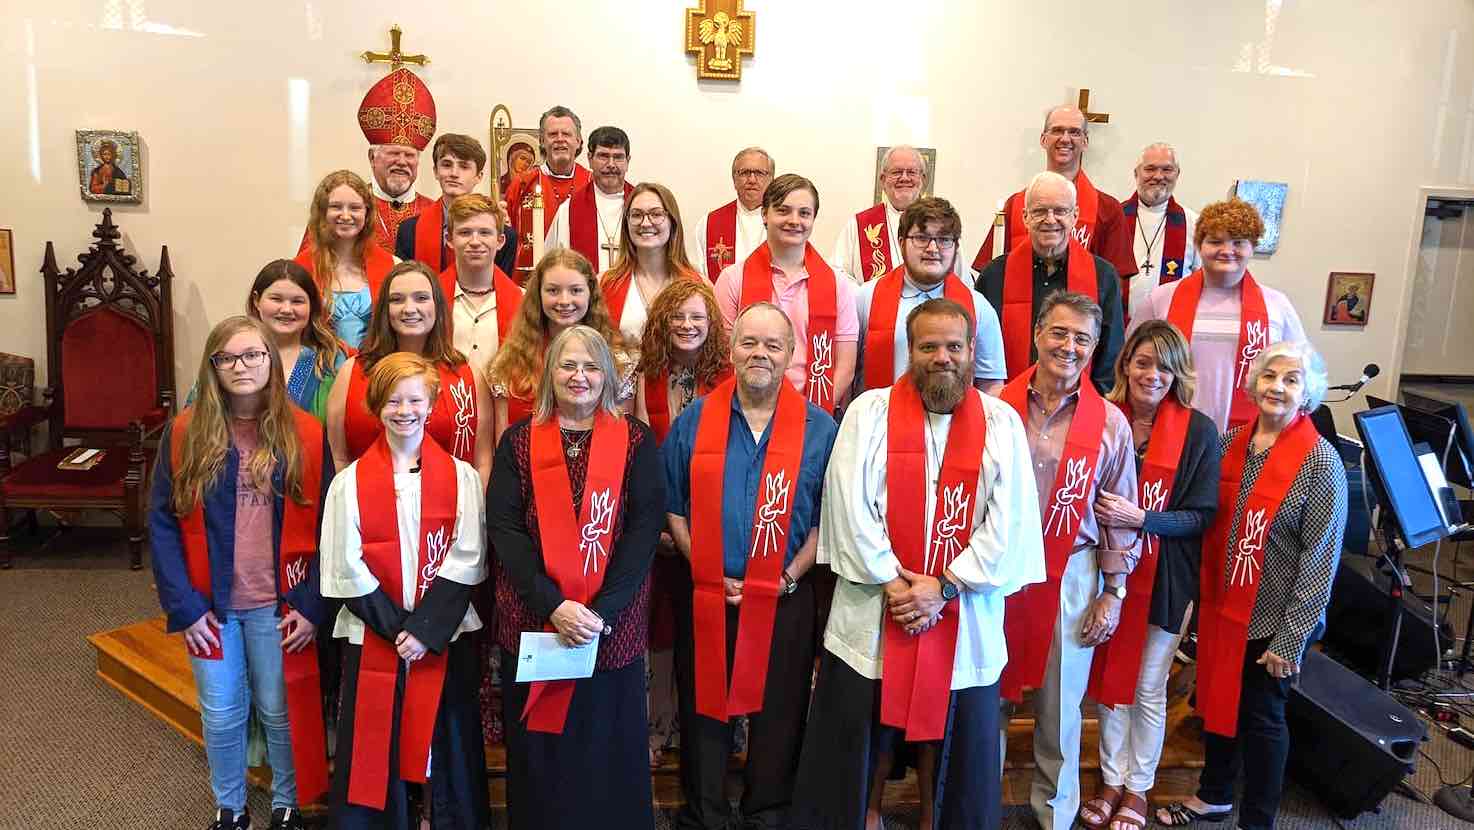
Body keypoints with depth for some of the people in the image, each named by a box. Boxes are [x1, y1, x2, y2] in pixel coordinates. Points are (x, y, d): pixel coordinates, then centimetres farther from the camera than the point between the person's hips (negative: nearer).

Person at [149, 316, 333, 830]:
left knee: (279, 710, 11)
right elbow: (162, 523, -2)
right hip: (211, 605, 1)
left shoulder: (305, 435, -6)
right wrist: (183, 605, -8)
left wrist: (312, 605, -8)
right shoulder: (185, 433, -3)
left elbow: (325, 527, -3)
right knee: (221, 715, 13)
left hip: (279, 606, -1)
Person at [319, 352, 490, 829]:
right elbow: (347, 567, -3)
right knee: (376, 746, 6)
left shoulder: (461, 477, 1)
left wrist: (425, 628, -13)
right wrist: (397, 627, -10)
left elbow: (466, 559, -5)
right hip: (374, 637, 0)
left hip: (445, 637, 0)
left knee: (445, 745, 8)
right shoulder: (350, 482, 1)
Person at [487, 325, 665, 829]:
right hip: (533, 622, 1)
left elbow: (644, 528, -5)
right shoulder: (518, 441, 4)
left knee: (608, 749, 9)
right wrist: (553, 605, -15)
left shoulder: (636, 441, 2)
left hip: (612, 626, -1)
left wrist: (601, 610, -15)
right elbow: (504, 528, -4)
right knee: (536, 750, 11)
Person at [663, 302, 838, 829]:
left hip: (785, 601, 0)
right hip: (706, 598, 1)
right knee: (704, 707, 11)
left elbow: (828, 517, 2)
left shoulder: (819, 428, 1)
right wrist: (708, 574, -6)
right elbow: (672, 507, 3)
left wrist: (790, 576, -9)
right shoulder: (694, 421, 2)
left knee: (777, 714, 9)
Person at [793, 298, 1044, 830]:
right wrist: (891, 583, -13)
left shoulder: (1002, 423, 0)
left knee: (949, 723, 13)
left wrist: (945, 586, -12)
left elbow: (1008, 522, -6)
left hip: (963, 614, 1)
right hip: (874, 607, -1)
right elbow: (851, 507, -8)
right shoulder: (869, 412, -3)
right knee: (867, 725, 11)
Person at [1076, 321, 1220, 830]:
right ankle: (1113, 781, 33)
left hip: (1164, 577, -2)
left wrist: (1140, 518, -22)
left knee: (1148, 690, 11)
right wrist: (1104, 516, -12)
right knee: (1108, 681, 15)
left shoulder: (1198, 431, -10)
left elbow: (1202, 515, -9)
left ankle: (1138, 788, 31)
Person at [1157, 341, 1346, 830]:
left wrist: (1291, 638, -14)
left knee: (1260, 717, 10)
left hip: (1273, 619, -5)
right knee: (1217, 703, 19)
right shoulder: (1231, 443, 0)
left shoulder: (1320, 462, -14)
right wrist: (1203, 593, 5)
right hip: (1222, 606, 5)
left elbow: (1320, 559, -14)